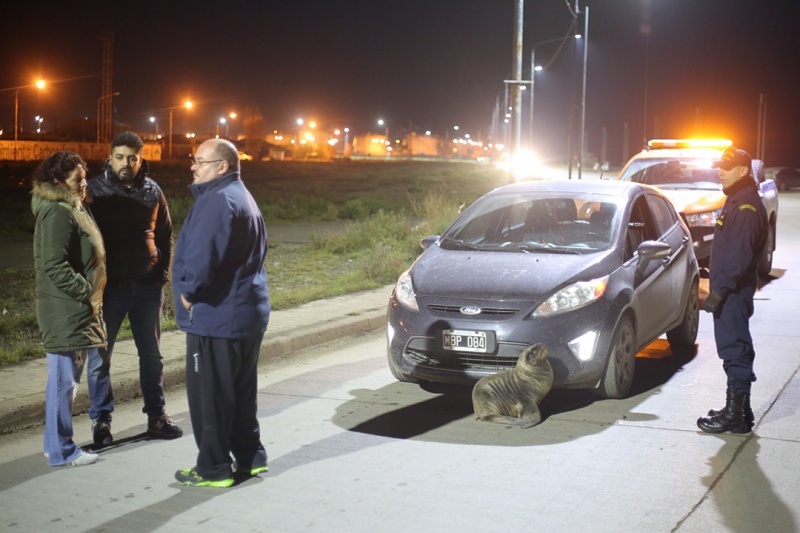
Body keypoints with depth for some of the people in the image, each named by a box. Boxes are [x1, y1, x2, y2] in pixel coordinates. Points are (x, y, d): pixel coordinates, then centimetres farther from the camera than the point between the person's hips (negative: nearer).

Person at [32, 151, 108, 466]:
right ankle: (61, 451, 4)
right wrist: (85, 291, -17)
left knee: (67, 379, 16)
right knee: (64, 379, -3)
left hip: (75, 309, 10)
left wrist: (89, 295, 15)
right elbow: (54, 265, -23)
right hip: (65, 310, -10)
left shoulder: (72, 209, 17)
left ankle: (57, 443, 25)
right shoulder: (58, 213, -16)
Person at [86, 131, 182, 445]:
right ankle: (100, 419, 13)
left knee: (151, 353, 11)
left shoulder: (152, 191, 4)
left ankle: (156, 415, 22)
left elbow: (165, 236, 13)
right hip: (109, 285, -3)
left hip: (147, 284, 3)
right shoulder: (95, 190, -5)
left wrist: (163, 274, 5)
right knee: (100, 354, 3)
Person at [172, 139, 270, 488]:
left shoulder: (218, 201, -18)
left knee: (208, 396, 0)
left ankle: (213, 469, 7)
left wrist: (188, 292, -13)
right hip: (249, 314, 10)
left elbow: (203, 255, -28)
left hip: (216, 316, -10)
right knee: (241, 391, 18)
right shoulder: (242, 198, 16)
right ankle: (249, 456, 26)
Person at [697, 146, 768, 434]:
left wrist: (720, 289, -23)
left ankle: (735, 416, -3)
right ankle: (739, 410, 22)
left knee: (735, 351, -7)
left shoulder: (747, 206, -15)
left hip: (734, 291, -11)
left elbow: (739, 255, -23)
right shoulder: (737, 201, 17)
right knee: (736, 350, 14)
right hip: (731, 290, 11)